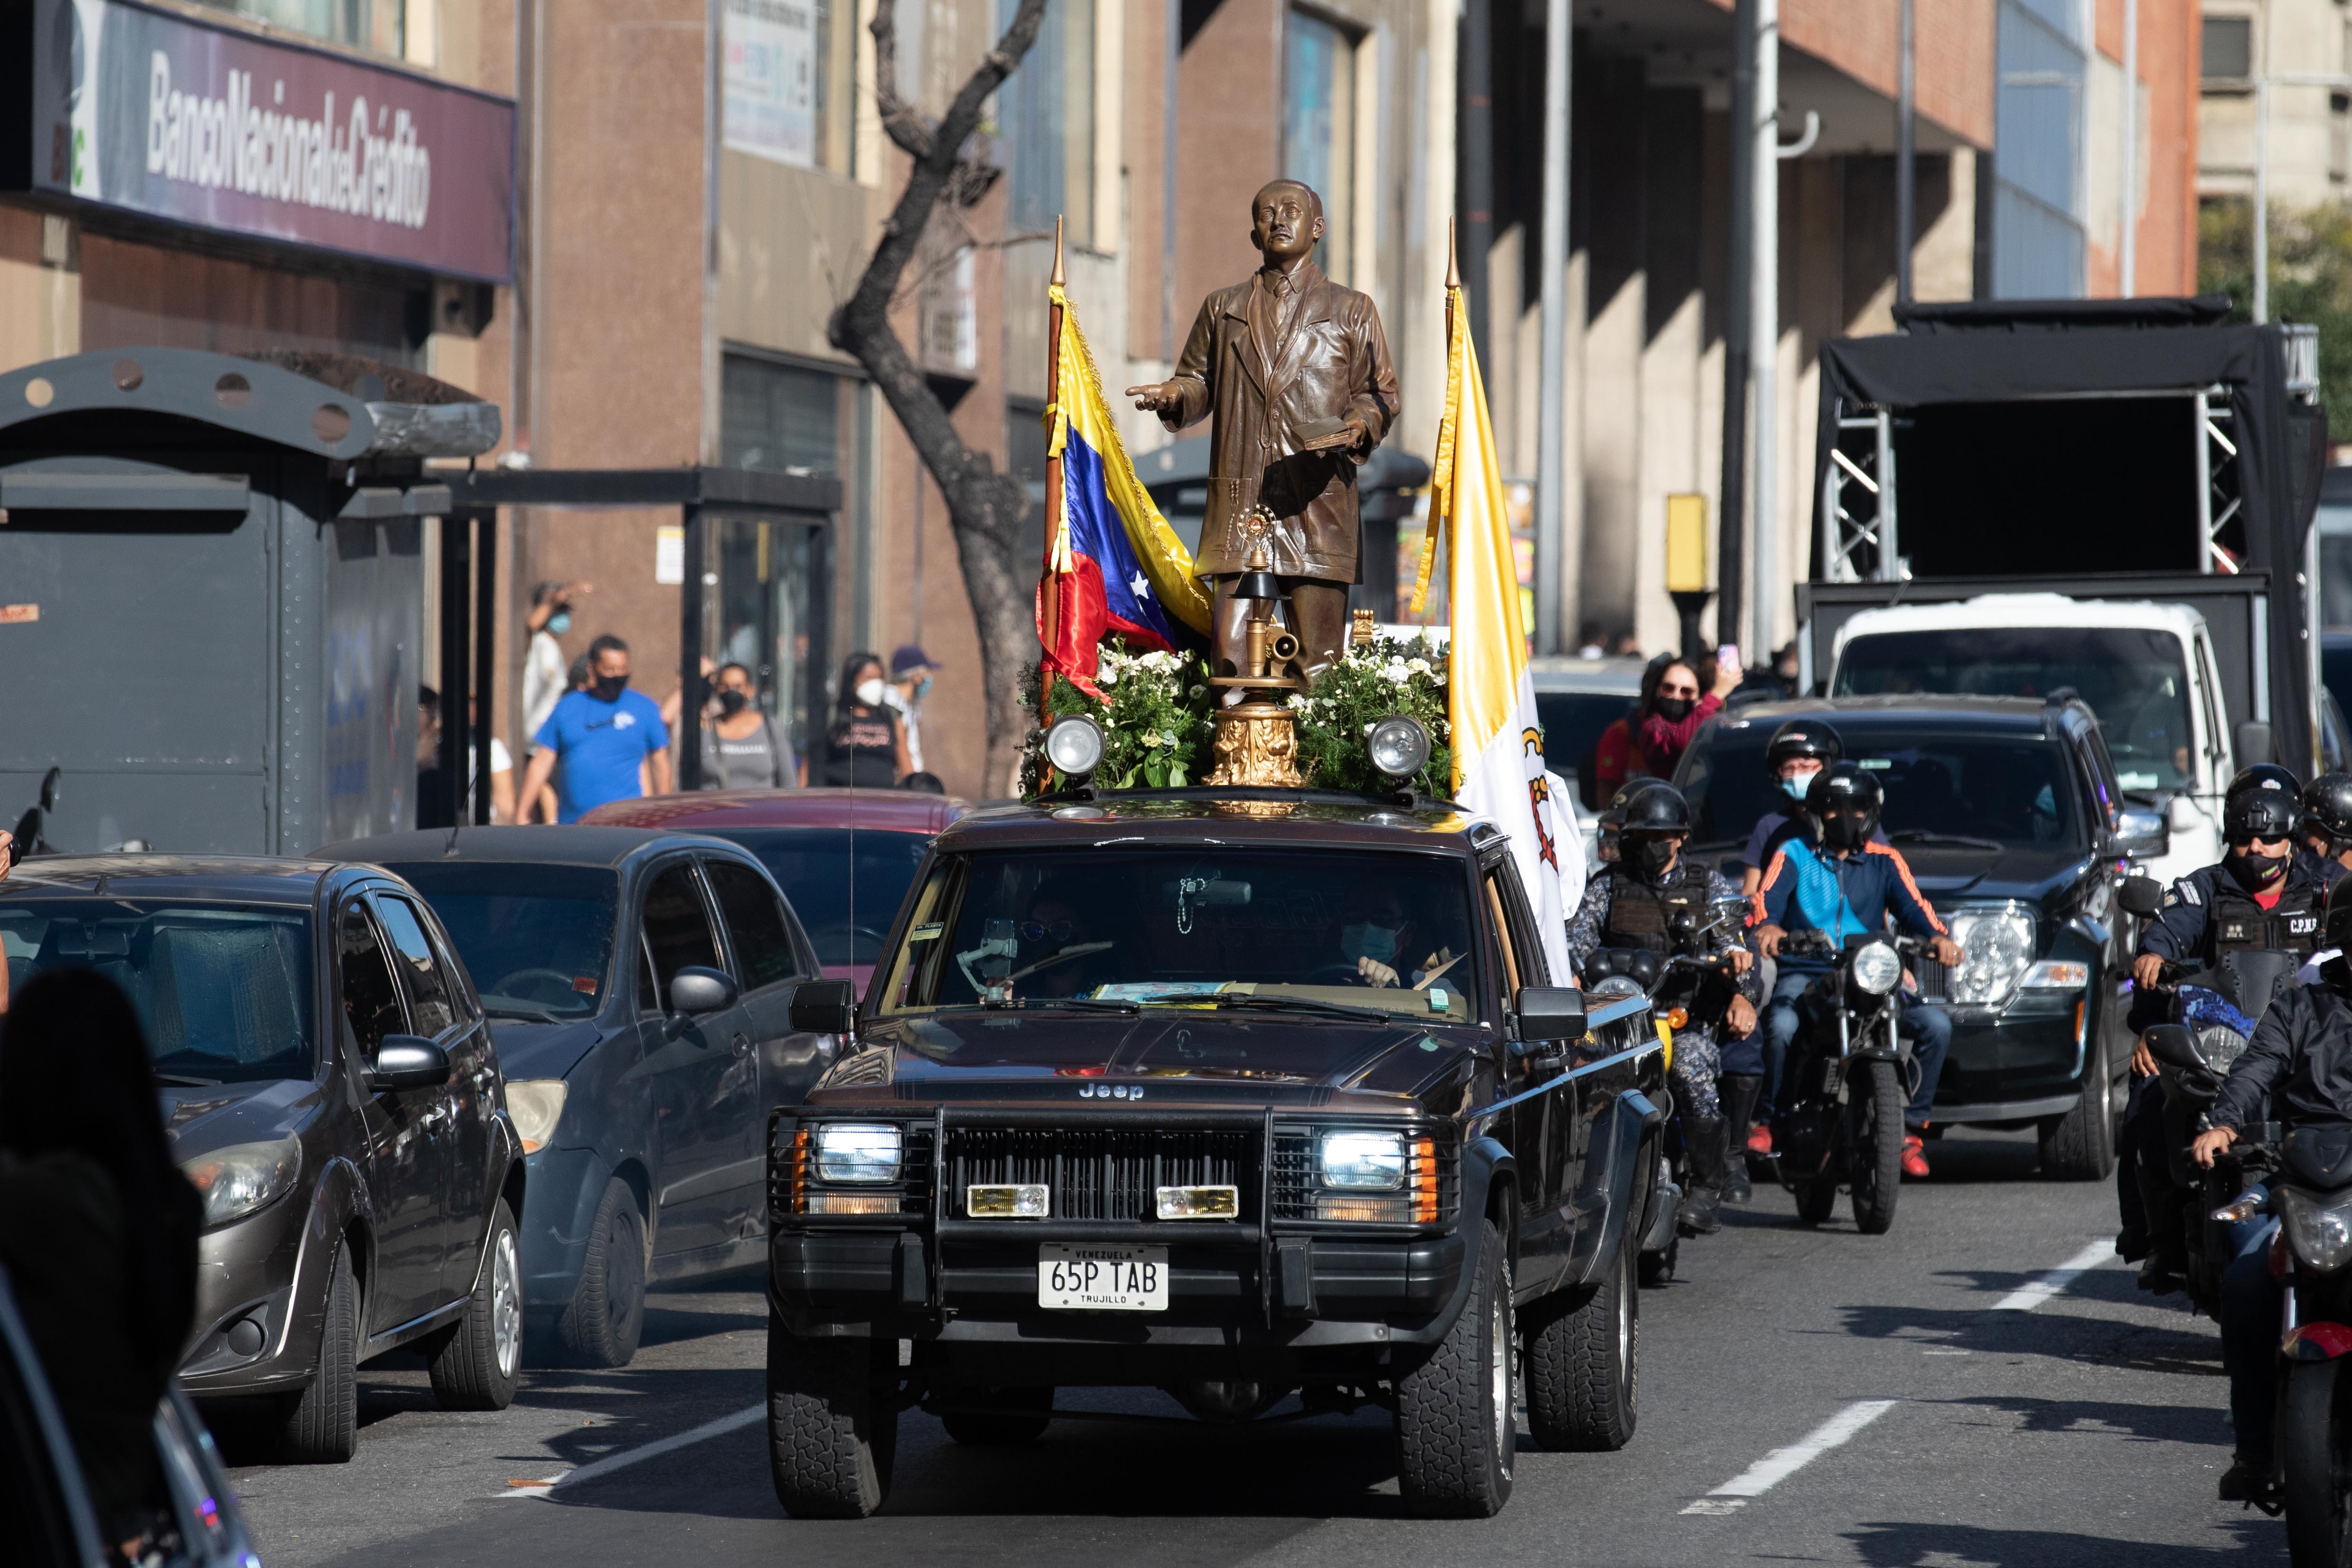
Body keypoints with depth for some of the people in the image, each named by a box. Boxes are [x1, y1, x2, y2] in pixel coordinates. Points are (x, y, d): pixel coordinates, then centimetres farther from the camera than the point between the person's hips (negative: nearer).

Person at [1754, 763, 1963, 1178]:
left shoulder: (1884, 860, 16)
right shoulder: (1794, 854, 10)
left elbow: (1911, 906, 0)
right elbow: (1770, 895, -9)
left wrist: (1938, 937, -23)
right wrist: (1767, 925, -34)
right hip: (1804, 973, -2)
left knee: (1936, 1024, -20)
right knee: (1781, 1027, -36)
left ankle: (1912, 1125, -8)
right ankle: (1766, 1118, -14)